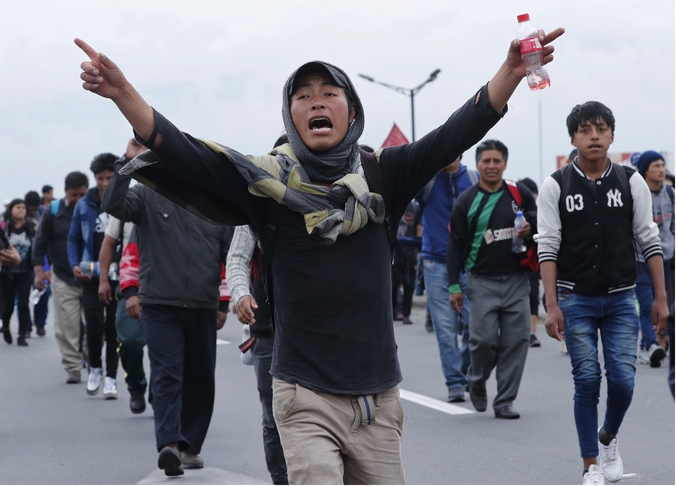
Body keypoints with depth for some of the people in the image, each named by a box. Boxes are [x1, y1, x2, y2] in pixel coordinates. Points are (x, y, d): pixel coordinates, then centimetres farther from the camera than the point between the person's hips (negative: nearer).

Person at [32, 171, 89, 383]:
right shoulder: (53, 211, 1)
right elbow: (41, 242, 4)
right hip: (63, 279, 0)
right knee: (66, 329, -3)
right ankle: (73, 369, 4)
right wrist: (39, 272, -4)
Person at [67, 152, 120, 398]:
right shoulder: (84, 205, 6)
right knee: (94, 325, -6)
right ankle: (95, 368, 18)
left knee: (114, 328, 3)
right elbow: (74, 239, 13)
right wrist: (75, 265, -2)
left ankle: (111, 377, 13)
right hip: (91, 276, 1)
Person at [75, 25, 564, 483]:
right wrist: (122, 92, -28)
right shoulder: (270, 181, -3)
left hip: (378, 397, 3)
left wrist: (513, 70, -20)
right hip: (307, 398, -3)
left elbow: (458, 133, -7)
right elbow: (183, 154, -14)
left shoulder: (381, 177, 4)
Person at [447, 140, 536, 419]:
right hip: (482, 283, -2)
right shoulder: (466, 202, 3)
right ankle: (477, 382, 22)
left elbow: (538, 221, 19)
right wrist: (454, 286, -1)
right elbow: (455, 246, 4)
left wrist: (531, 228, -6)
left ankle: (504, 402, 7)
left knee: (516, 342, -1)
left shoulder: (520, 194, 6)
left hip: (516, 281, 2)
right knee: (483, 339, -9)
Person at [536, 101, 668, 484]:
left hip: (620, 298, 1)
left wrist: (661, 298, -1)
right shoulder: (556, 186, -2)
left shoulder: (632, 182, 2)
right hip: (576, 299, -1)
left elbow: (650, 241, 3)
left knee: (623, 379, -6)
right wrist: (552, 306, -10)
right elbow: (548, 247, -4)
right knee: (587, 380, -3)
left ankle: (609, 438, 25)